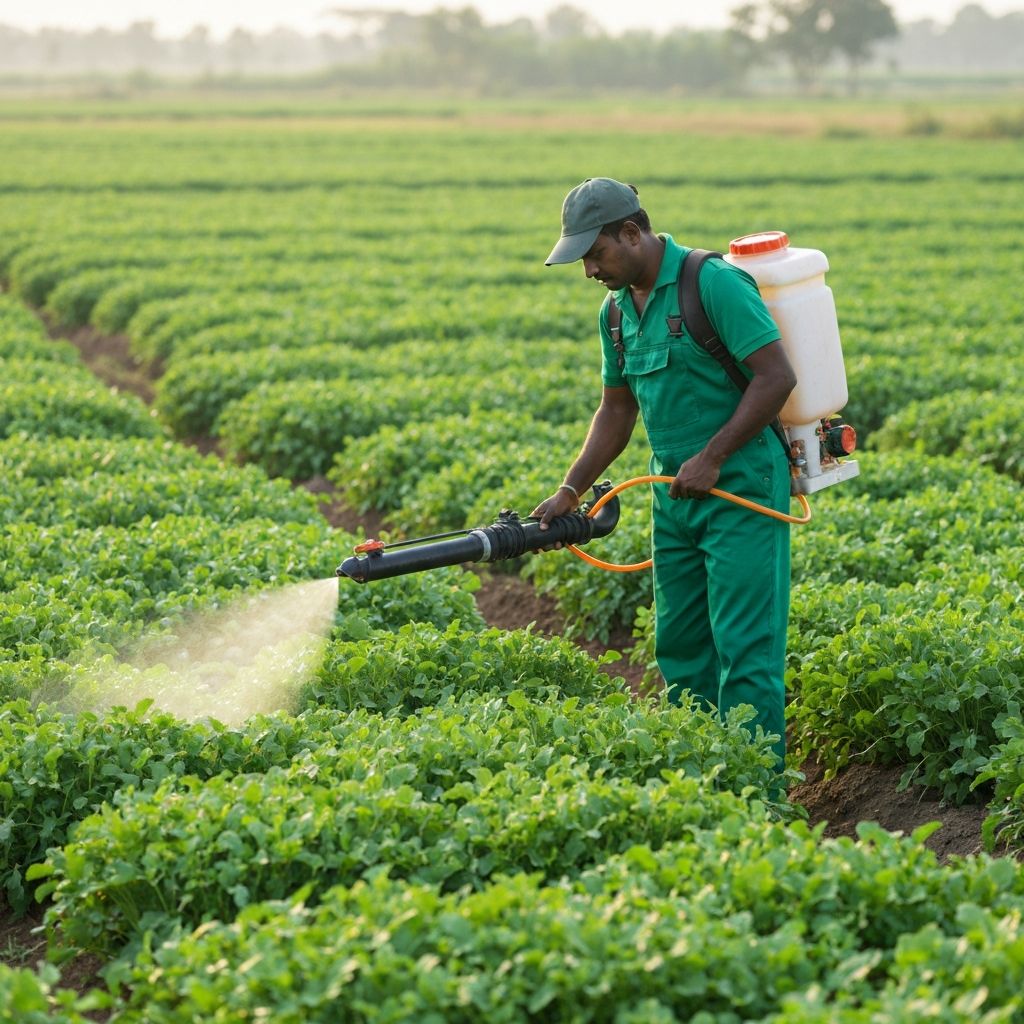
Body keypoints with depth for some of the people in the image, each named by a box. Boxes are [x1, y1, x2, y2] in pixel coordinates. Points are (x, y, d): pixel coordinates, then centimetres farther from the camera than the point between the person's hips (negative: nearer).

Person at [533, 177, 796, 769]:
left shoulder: (713, 283, -14)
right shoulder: (617, 311, 11)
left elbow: (778, 377, -18)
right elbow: (616, 413, 19)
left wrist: (712, 458, -18)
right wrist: (571, 491, 11)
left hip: (742, 485, -8)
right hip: (675, 495, 9)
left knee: (744, 647, -9)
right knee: (679, 647, 10)